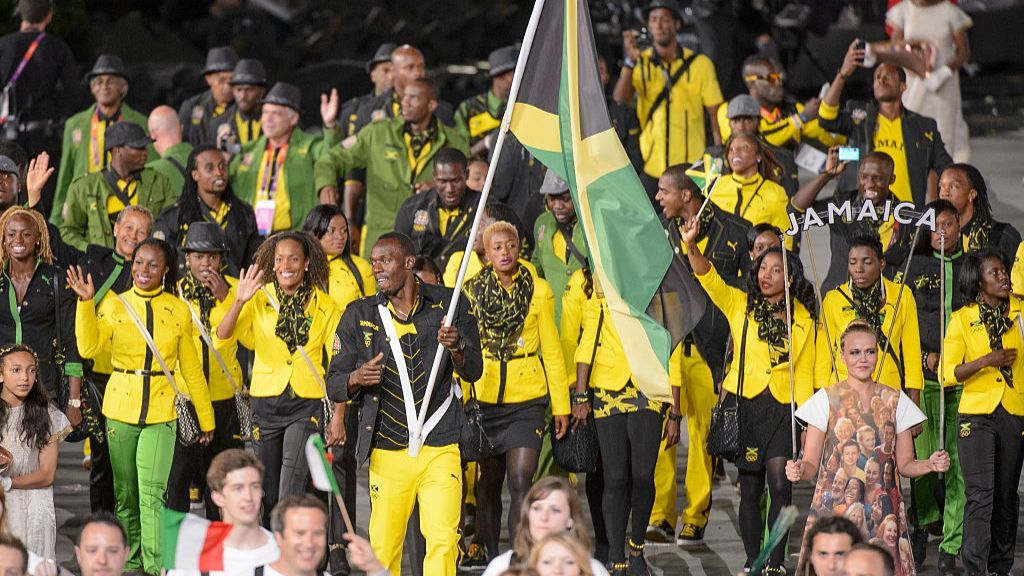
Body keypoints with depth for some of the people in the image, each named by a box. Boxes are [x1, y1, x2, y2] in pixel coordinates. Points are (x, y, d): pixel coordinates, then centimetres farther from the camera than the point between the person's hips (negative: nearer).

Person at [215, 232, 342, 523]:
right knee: (268, 493, 11)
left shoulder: (325, 307, 0)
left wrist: (338, 416, -3)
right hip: (265, 401, 2)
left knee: (290, 495, -16)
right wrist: (240, 301, -28)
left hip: (306, 404, -2)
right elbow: (223, 334, -12)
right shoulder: (259, 299, 0)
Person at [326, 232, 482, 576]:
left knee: (443, 540, -13)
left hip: (440, 448, -1)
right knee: (382, 548, 1)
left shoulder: (448, 305, 4)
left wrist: (456, 348, -17)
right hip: (386, 453, 1)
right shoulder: (360, 315, 7)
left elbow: (473, 372, 4)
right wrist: (357, 378, -15)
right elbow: (334, 384, 8)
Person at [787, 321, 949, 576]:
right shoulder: (827, 399, 2)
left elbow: (904, 464, 11)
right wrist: (798, 470, -20)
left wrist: (931, 464, -9)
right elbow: (811, 463, 1)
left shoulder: (895, 400, 9)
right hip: (834, 507, -2)